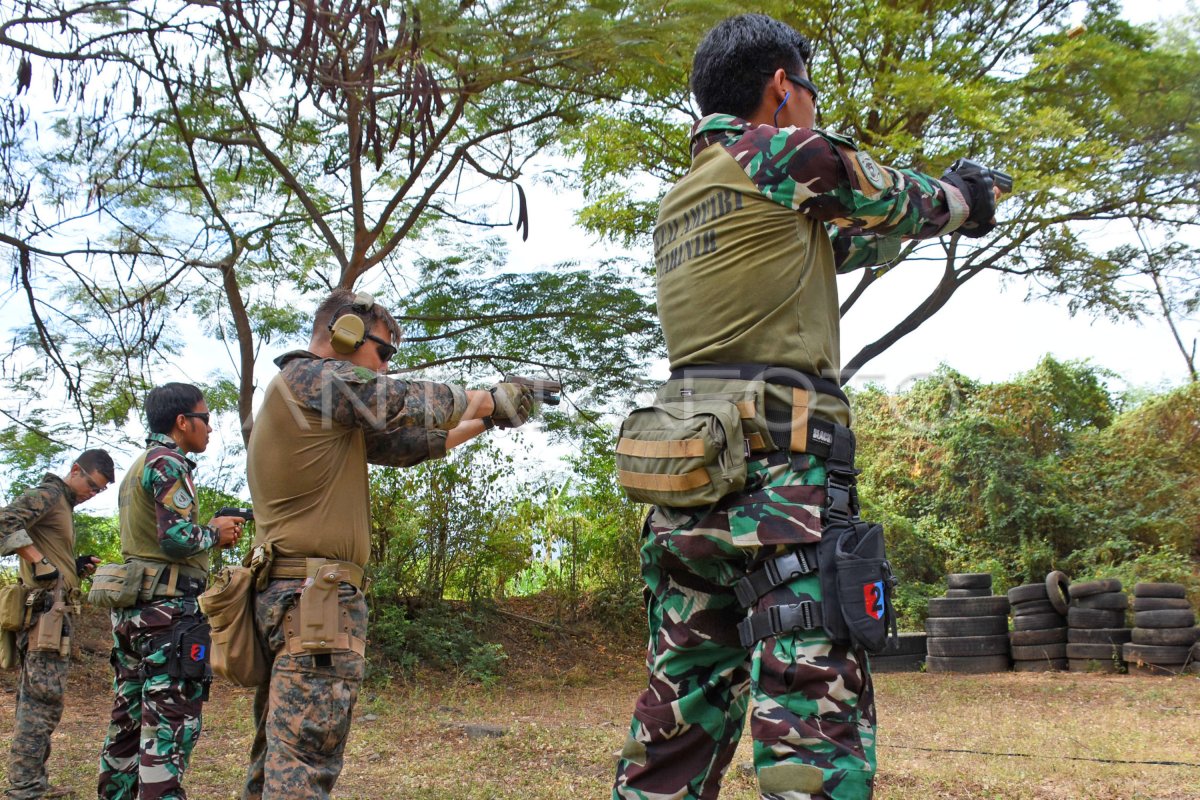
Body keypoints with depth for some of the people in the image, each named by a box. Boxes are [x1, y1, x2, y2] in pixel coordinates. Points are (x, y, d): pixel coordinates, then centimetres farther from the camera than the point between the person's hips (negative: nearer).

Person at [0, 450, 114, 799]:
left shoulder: (64, 506, 23)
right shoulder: (47, 494, -5)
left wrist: (78, 568, 8)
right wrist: (40, 562, -24)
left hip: (56, 613, 10)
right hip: (45, 610, -10)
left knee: (35, 700, 12)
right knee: (43, 699, -11)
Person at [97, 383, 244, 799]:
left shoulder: (137, 466, 19)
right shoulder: (168, 462, -11)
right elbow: (177, 538, -21)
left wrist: (212, 532, 11)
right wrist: (214, 533, -3)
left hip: (130, 608, 10)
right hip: (167, 610, -10)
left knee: (128, 720, 13)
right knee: (171, 724, -8)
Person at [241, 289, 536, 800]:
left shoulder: (306, 397, 21)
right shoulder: (315, 376, -9)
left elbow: (400, 445, 21)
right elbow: (411, 403, -9)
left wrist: (482, 423, 19)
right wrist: (493, 399, 6)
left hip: (285, 595, 10)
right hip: (317, 601, -10)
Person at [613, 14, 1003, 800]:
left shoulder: (679, 202, 22)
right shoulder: (785, 153, -2)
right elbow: (902, 201, 12)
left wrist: (909, 221, 40)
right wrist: (967, 200, 33)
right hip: (779, 481, -8)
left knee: (675, 730, 12)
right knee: (819, 735, -8)